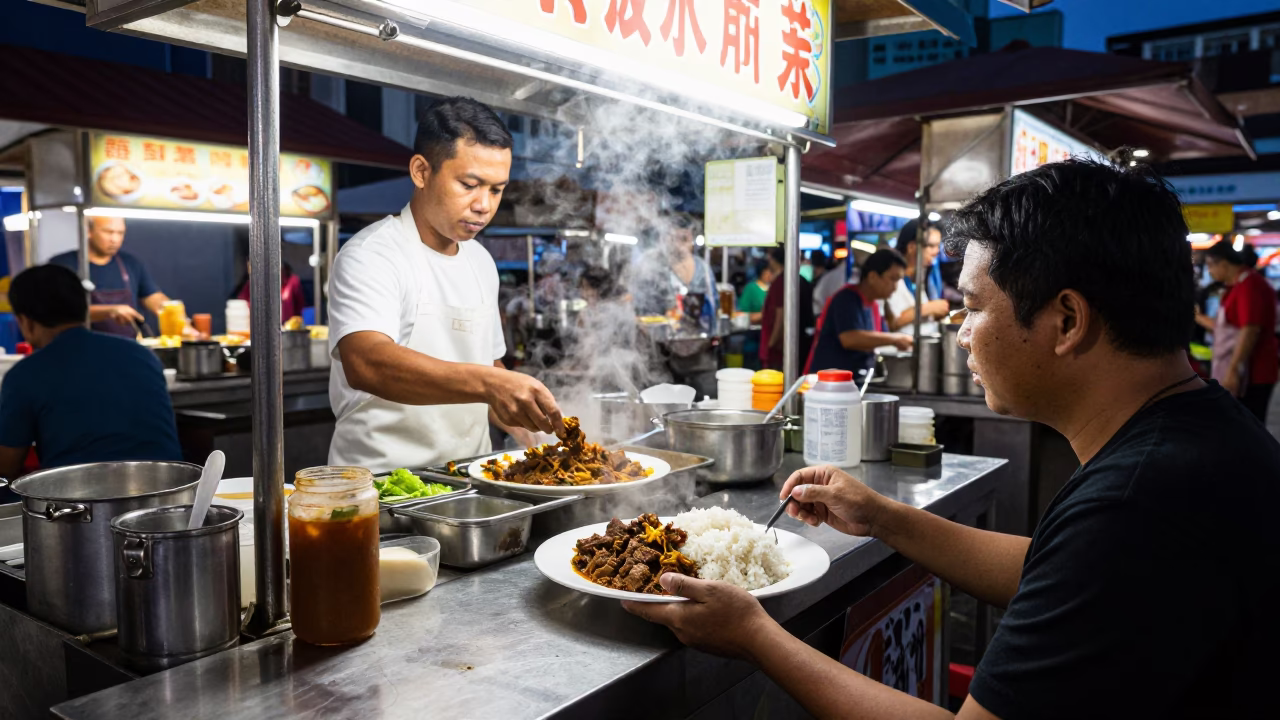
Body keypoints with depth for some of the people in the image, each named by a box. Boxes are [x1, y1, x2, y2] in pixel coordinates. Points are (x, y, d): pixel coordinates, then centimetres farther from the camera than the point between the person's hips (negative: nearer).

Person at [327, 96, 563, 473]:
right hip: (381, 482, -6)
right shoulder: (370, 256, -10)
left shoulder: (480, 261, 12)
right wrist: (488, 382, -39)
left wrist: (540, 440, 6)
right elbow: (365, 363, -28)